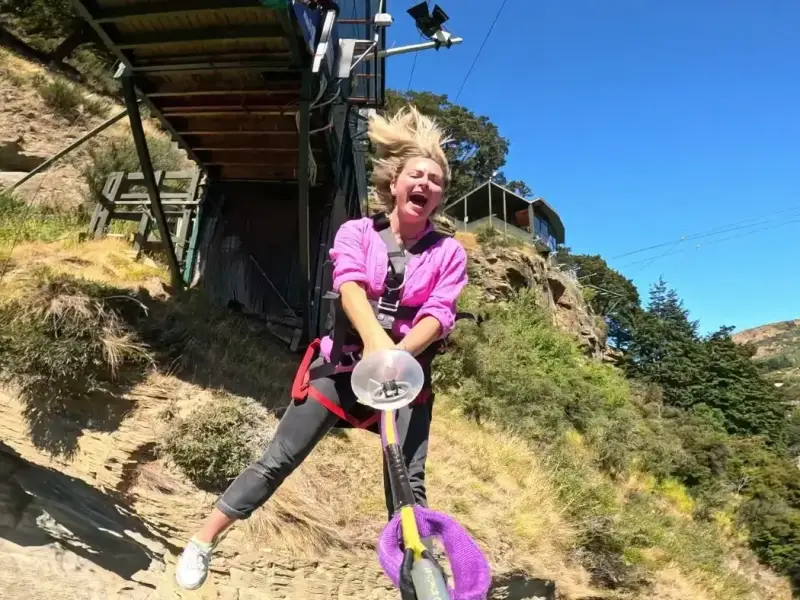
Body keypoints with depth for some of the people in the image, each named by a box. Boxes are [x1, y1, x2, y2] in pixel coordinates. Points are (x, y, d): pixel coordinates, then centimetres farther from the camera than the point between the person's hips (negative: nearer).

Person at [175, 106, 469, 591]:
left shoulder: (450, 253, 1)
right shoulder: (356, 232, -1)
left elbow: (439, 315, -12)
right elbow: (350, 287, -20)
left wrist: (398, 355, -33)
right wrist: (374, 339, -41)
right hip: (343, 364, 0)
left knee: (408, 484, -4)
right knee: (278, 461, 2)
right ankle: (202, 542, 19)